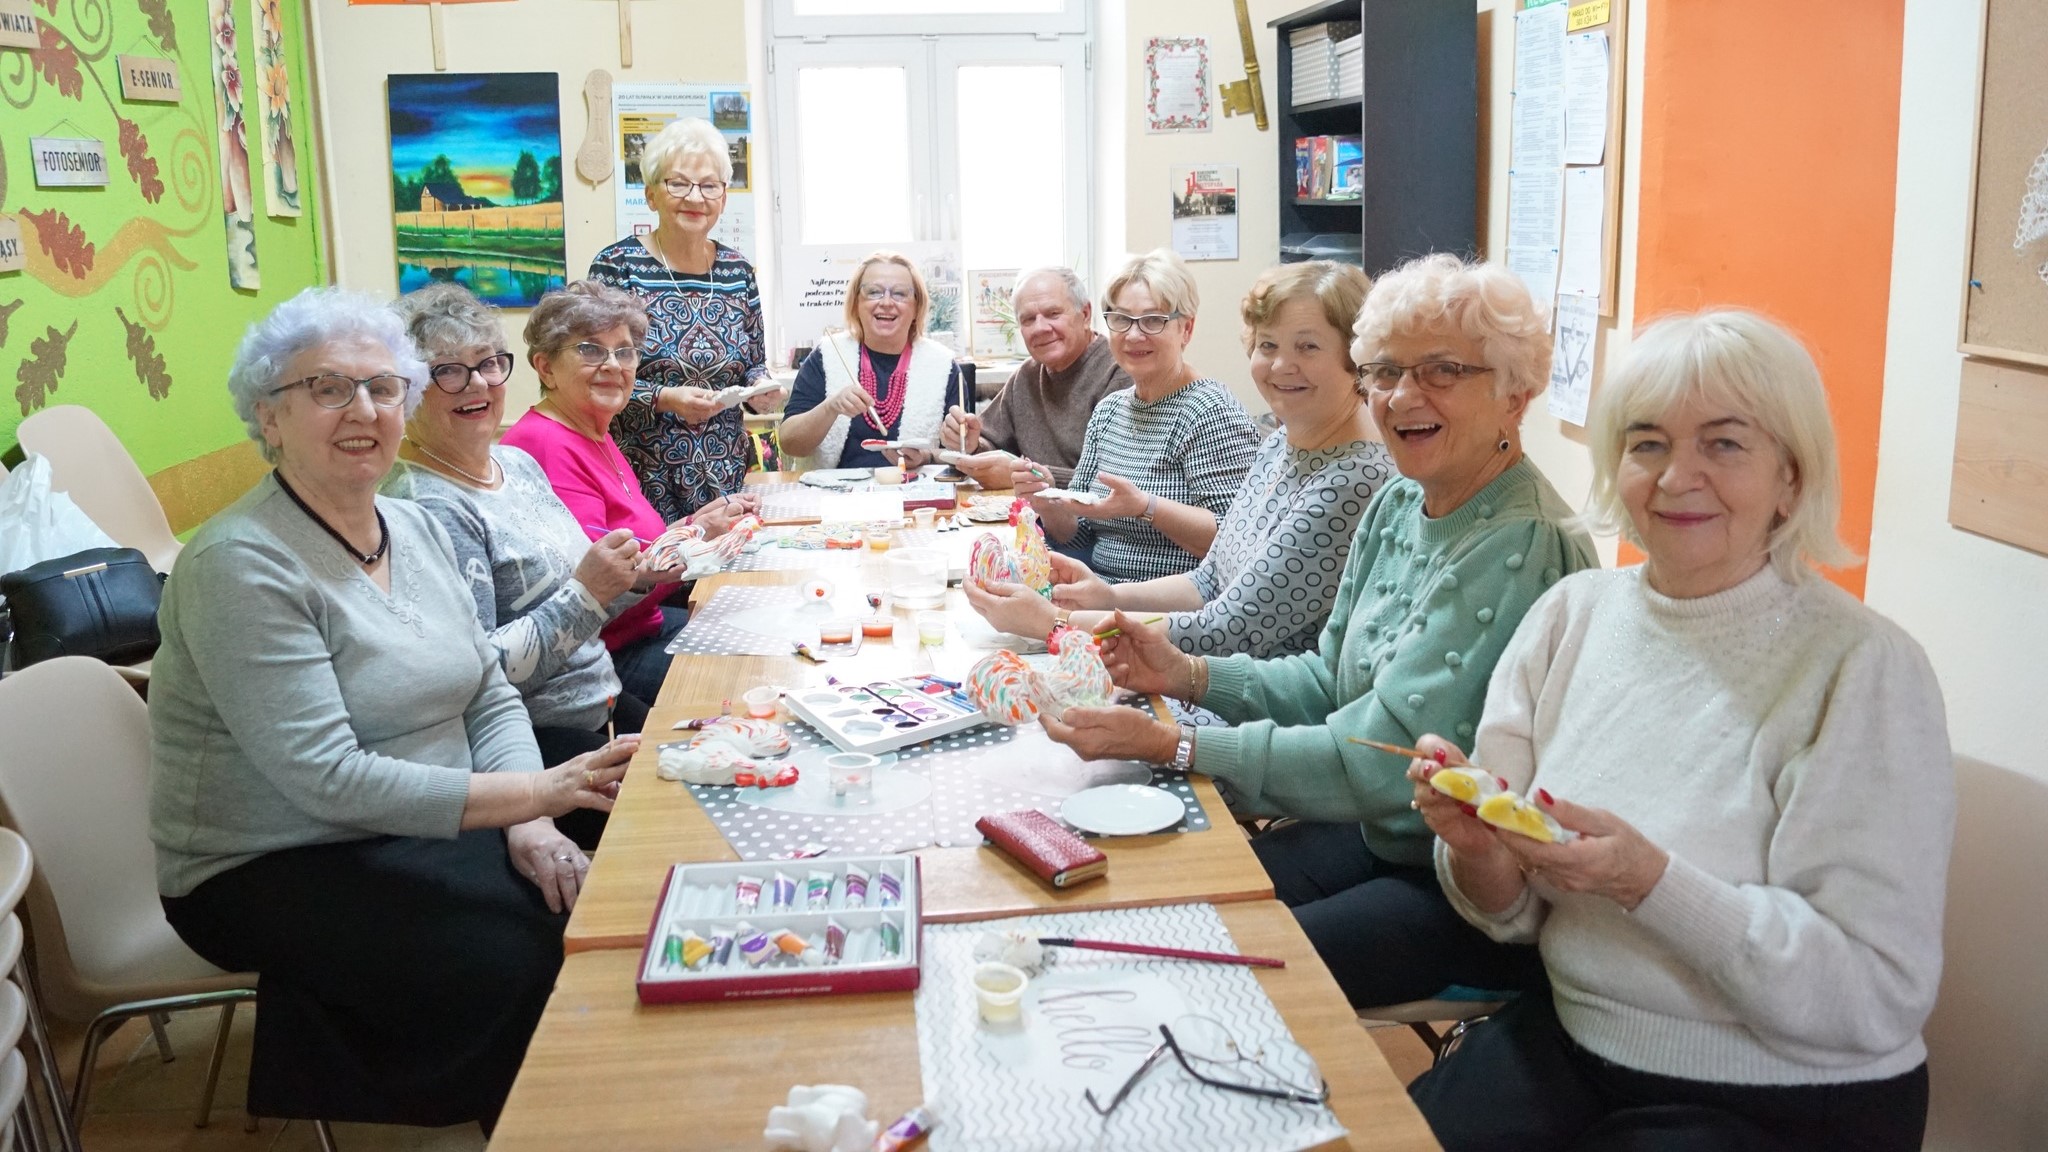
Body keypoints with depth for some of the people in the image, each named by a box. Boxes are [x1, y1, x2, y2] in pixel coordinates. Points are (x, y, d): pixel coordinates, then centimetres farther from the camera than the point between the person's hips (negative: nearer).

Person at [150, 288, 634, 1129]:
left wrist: (529, 825, -11)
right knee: (522, 961, -23)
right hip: (272, 872, -6)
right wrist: (531, 793, -28)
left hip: (423, 833, 7)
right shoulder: (240, 563, -18)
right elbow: (327, 778, -24)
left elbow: (491, 698, 7)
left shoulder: (415, 530, 6)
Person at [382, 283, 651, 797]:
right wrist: (586, 594, -23)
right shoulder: (424, 505, -18)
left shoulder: (518, 462, 9)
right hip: (537, 742, -9)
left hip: (604, 704, 9)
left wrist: (635, 576, 2)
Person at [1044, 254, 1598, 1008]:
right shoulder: (1399, 503, 3)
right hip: (1378, 835, 8)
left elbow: (1377, 762, -26)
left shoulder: (1520, 550, -24)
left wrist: (1170, 746, -25)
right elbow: (1331, 683, 10)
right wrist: (1186, 674, -5)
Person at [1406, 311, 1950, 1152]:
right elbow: (1512, 915, 4)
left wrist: (1650, 881, -29)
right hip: (1568, 1044, 4)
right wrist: (1478, 847, -18)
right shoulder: (1570, 616, -1)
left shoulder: (1862, 670, -15)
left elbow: (1877, 999, -18)